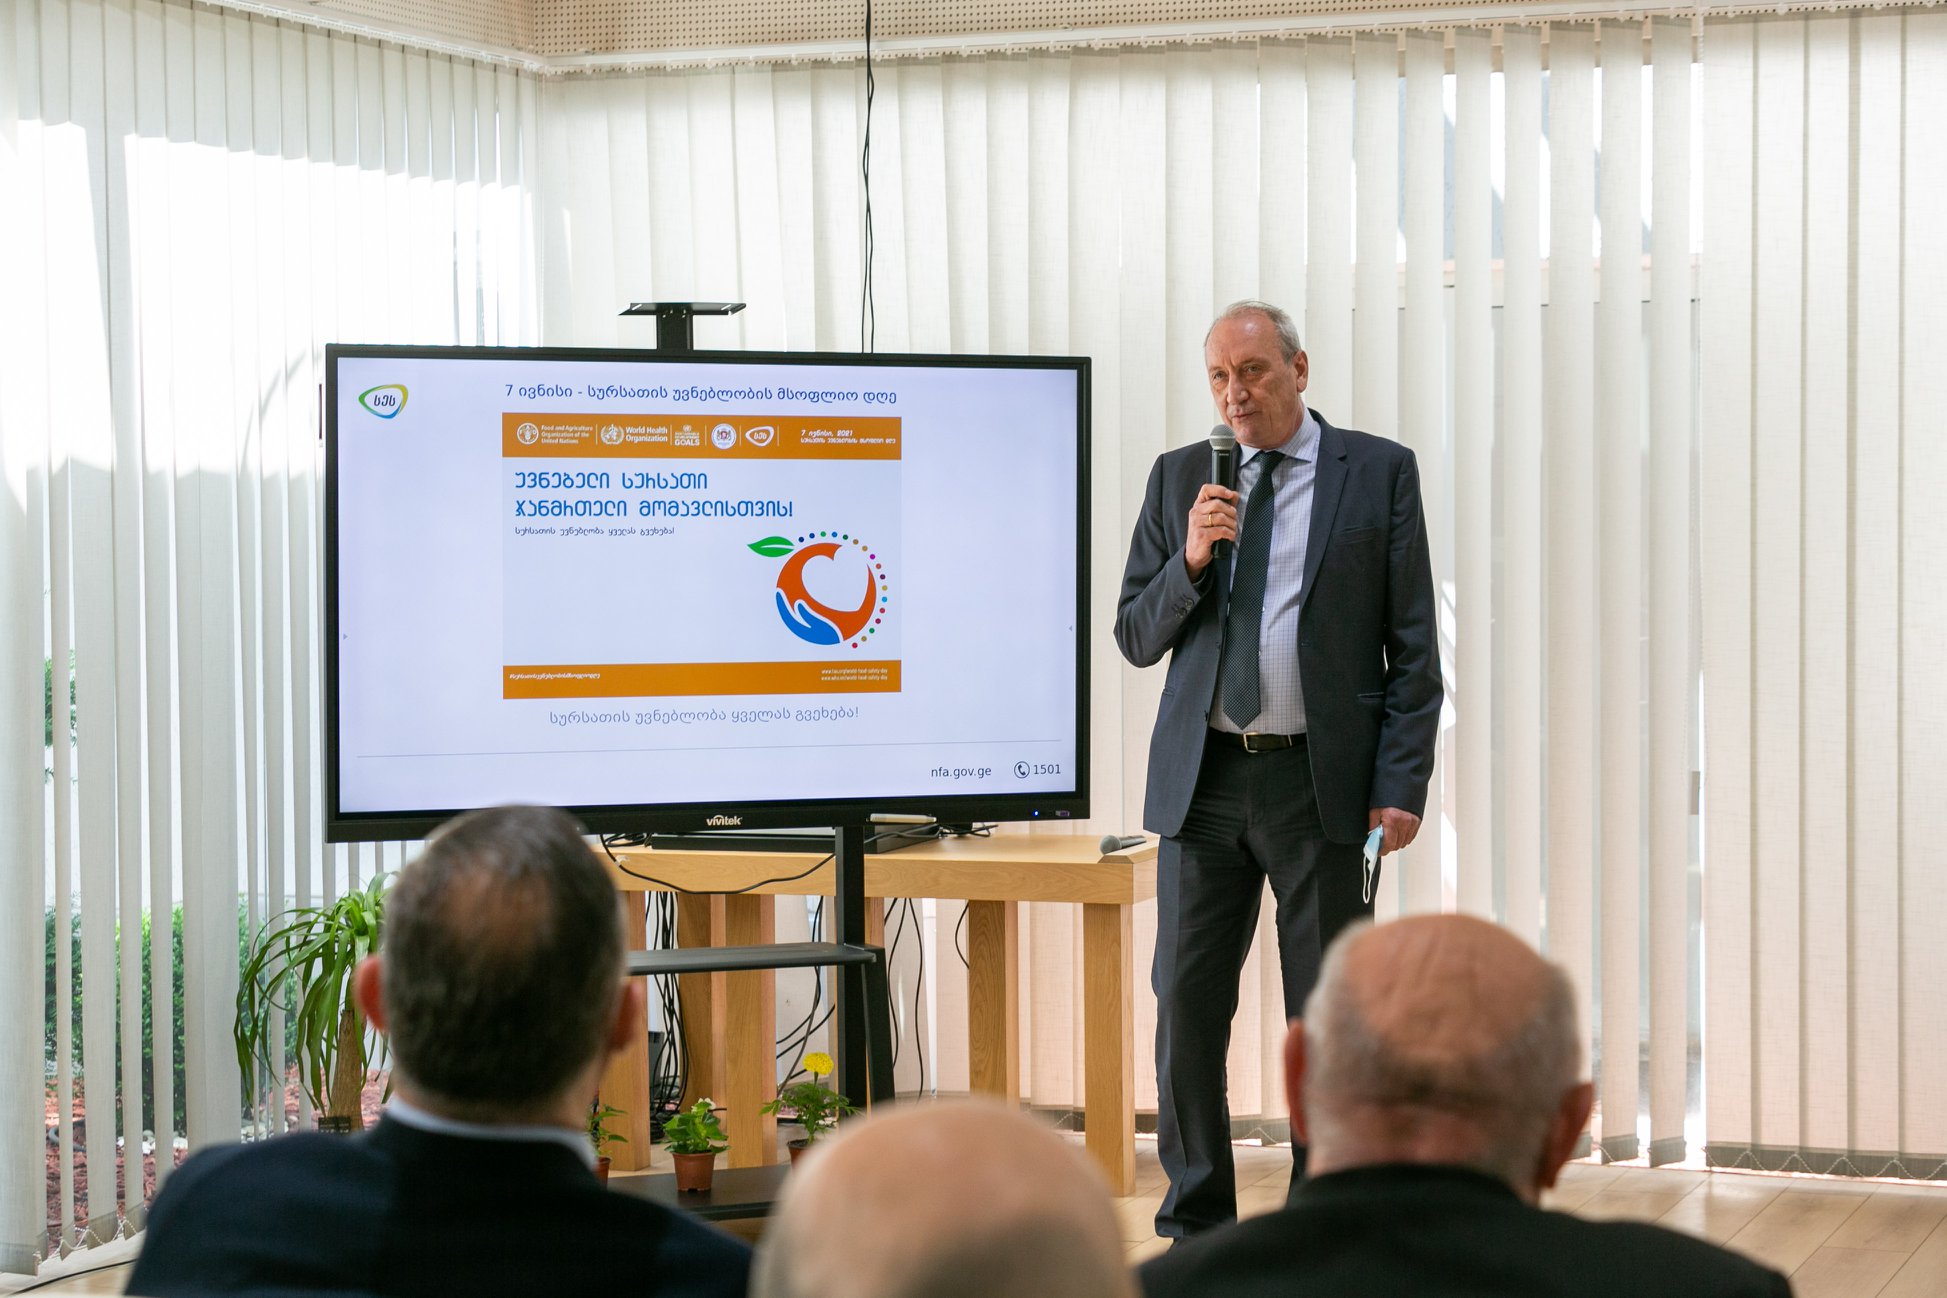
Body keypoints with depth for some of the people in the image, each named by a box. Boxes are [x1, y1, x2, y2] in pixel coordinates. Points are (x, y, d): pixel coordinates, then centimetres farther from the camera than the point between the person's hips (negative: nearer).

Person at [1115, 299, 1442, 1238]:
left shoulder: (1378, 473, 2)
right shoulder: (1179, 478, 10)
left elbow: (1414, 647, 0)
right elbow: (1134, 636, 10)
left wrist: (1402, 787, -8)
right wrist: (1189, 561, -9)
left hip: (1324, 783, -3)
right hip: (1204, 779, 3)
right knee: (1186, 1004, 4)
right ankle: (1195, 1225, 15)